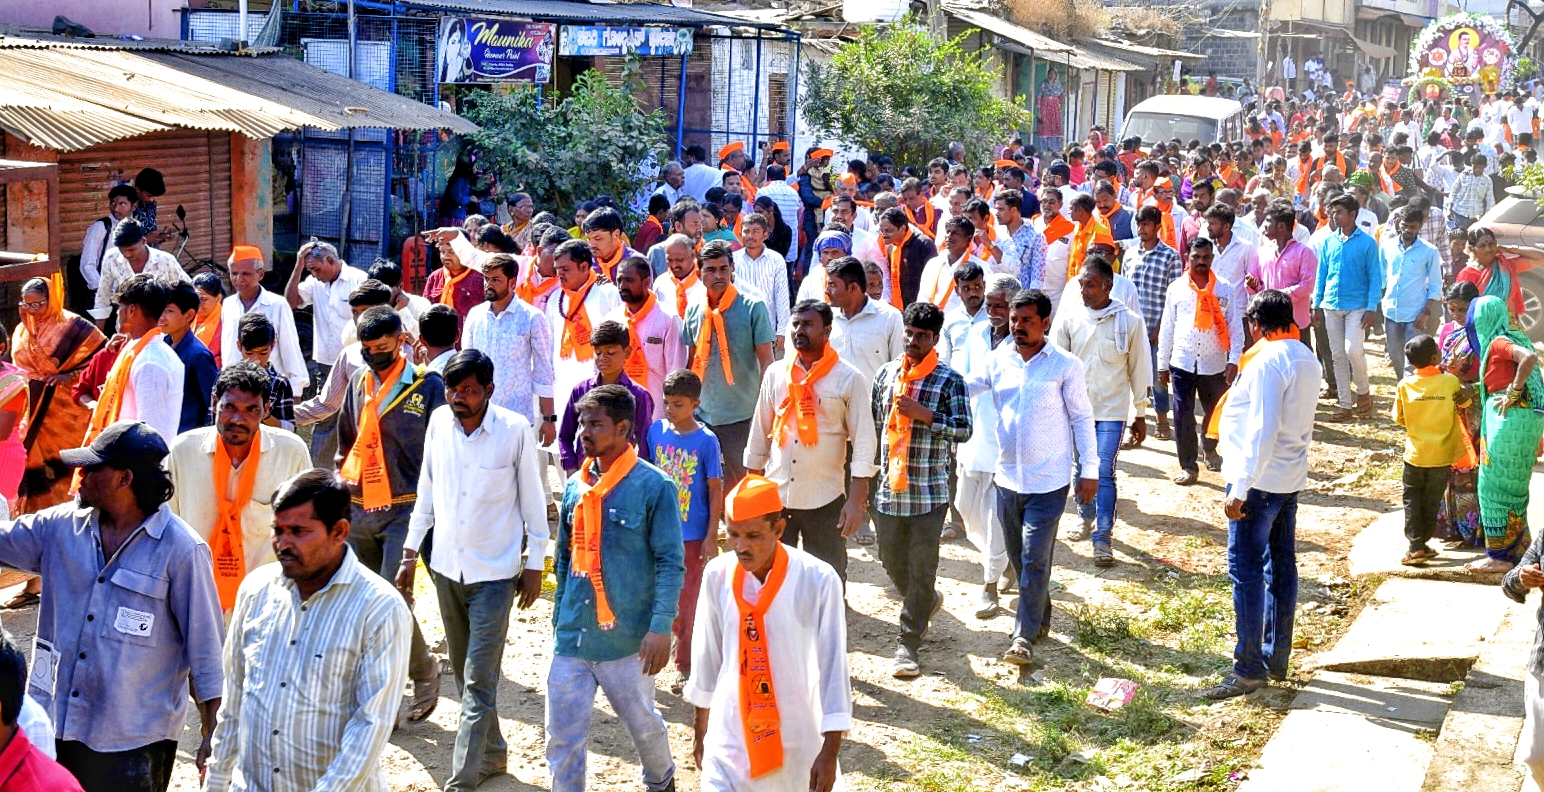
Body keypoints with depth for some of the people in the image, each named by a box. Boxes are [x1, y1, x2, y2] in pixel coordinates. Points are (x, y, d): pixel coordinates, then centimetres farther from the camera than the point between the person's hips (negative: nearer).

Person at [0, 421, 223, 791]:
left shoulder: (180, 549, -13)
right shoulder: (61, 527, 2)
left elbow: (205, 646, -9)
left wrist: (212, 736, -8)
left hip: (135, 741, -5)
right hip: (58, 724, 5)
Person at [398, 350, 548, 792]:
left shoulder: (514, 429, -12)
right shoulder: (439, 422, -1)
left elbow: (532, 499, -3)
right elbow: (427, 492, 11)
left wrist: (535, 564, -2)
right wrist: (409, 553, 12)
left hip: (494, 572, -5)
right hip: (446, 566, 5)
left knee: (479, 681, -7)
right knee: (464, 672, 15)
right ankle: (492, 752, 32)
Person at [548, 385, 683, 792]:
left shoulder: (654, 486, -11)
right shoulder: (575, 486, 6)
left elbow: (670, 563, -12)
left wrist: (661, 627, -19)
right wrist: (560, 617, 15)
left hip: (626, 637, -4)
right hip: (572, 636, 4)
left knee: (642, 722, 16)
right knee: (562, 735, 3)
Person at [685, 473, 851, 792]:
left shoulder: (818, 581, -17)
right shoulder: (717, 575, -7)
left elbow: (832, 665, -12)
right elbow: (707, 655, 6)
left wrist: (830, 750, -11)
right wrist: (700, 727, 15)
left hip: (795, 740, -2)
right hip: (729, 735, 2)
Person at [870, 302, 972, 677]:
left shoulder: (949, 380, -5)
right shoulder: (886, 374, 7)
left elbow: (964, 429, -9)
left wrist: (923, 414, -19)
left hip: (929, 490, -4)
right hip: (889, 487, 4)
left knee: (922, 567, -1)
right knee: (891, 559, 15)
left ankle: (908, 644, 6)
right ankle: (927, 602, 44)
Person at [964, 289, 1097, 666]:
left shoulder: (1065, 366, -6)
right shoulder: (997, 360, 3)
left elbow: (1082, 418, -2)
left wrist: (1089, 469, -3)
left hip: (1048, 481, -4)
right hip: (1008, 477, 5)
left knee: (1035, 558, -8)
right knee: (1018, 557, 15)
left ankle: (1024, 635, -3)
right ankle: (1040, 615, 35)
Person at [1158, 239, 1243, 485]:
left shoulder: (1225, 289, -1)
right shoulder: (1176, 288, 1)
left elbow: (1235, 327, 0)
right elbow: (1167, 328, 6)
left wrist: (1234, 360, -10)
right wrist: (1162, 364, 6)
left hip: (1215, 364, 0)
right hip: (1182, 363, 0)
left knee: (1215, 412, 14)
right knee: (1183, 416, -2)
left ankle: (1210, 449, 40)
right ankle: (1188, 466, 7)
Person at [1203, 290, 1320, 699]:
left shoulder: (1267, 362, -19)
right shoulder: (1307, 359, 9)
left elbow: (1262, 431, -24)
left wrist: (1240, 489, -23)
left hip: (1260, 481, -9)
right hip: (1292, 478, 9)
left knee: (1246, 570, -4)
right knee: (1281, 566, 14)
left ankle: (1249, 669, -3)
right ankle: (1277, 658, 23)